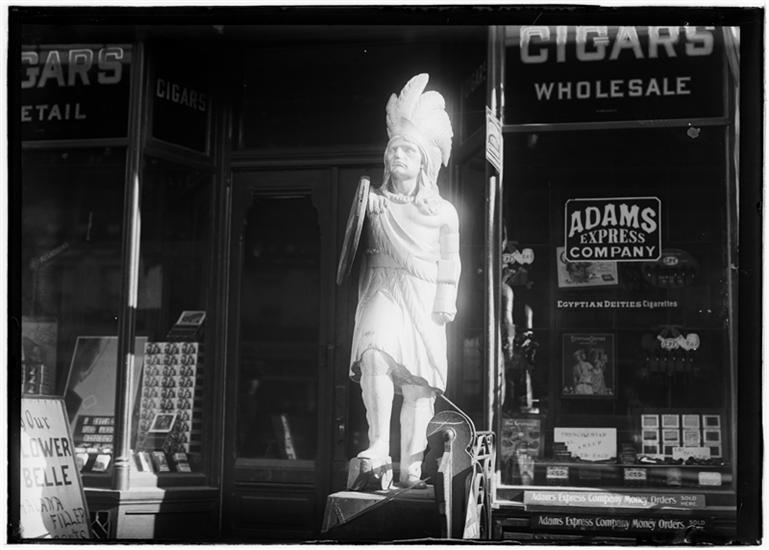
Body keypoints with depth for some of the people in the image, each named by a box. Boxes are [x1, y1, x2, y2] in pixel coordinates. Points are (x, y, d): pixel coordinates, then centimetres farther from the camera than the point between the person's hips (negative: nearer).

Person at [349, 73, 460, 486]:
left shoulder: (443, 212, 9)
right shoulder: (374, 202, 10)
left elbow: (449, 263, 11)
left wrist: (445, 304, 3)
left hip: (422, 297, 1)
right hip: (381, 291, -1)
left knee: (418, 384, -2)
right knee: (375, 353, -30)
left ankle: (411, 468, 3)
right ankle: (378, 445, -30)